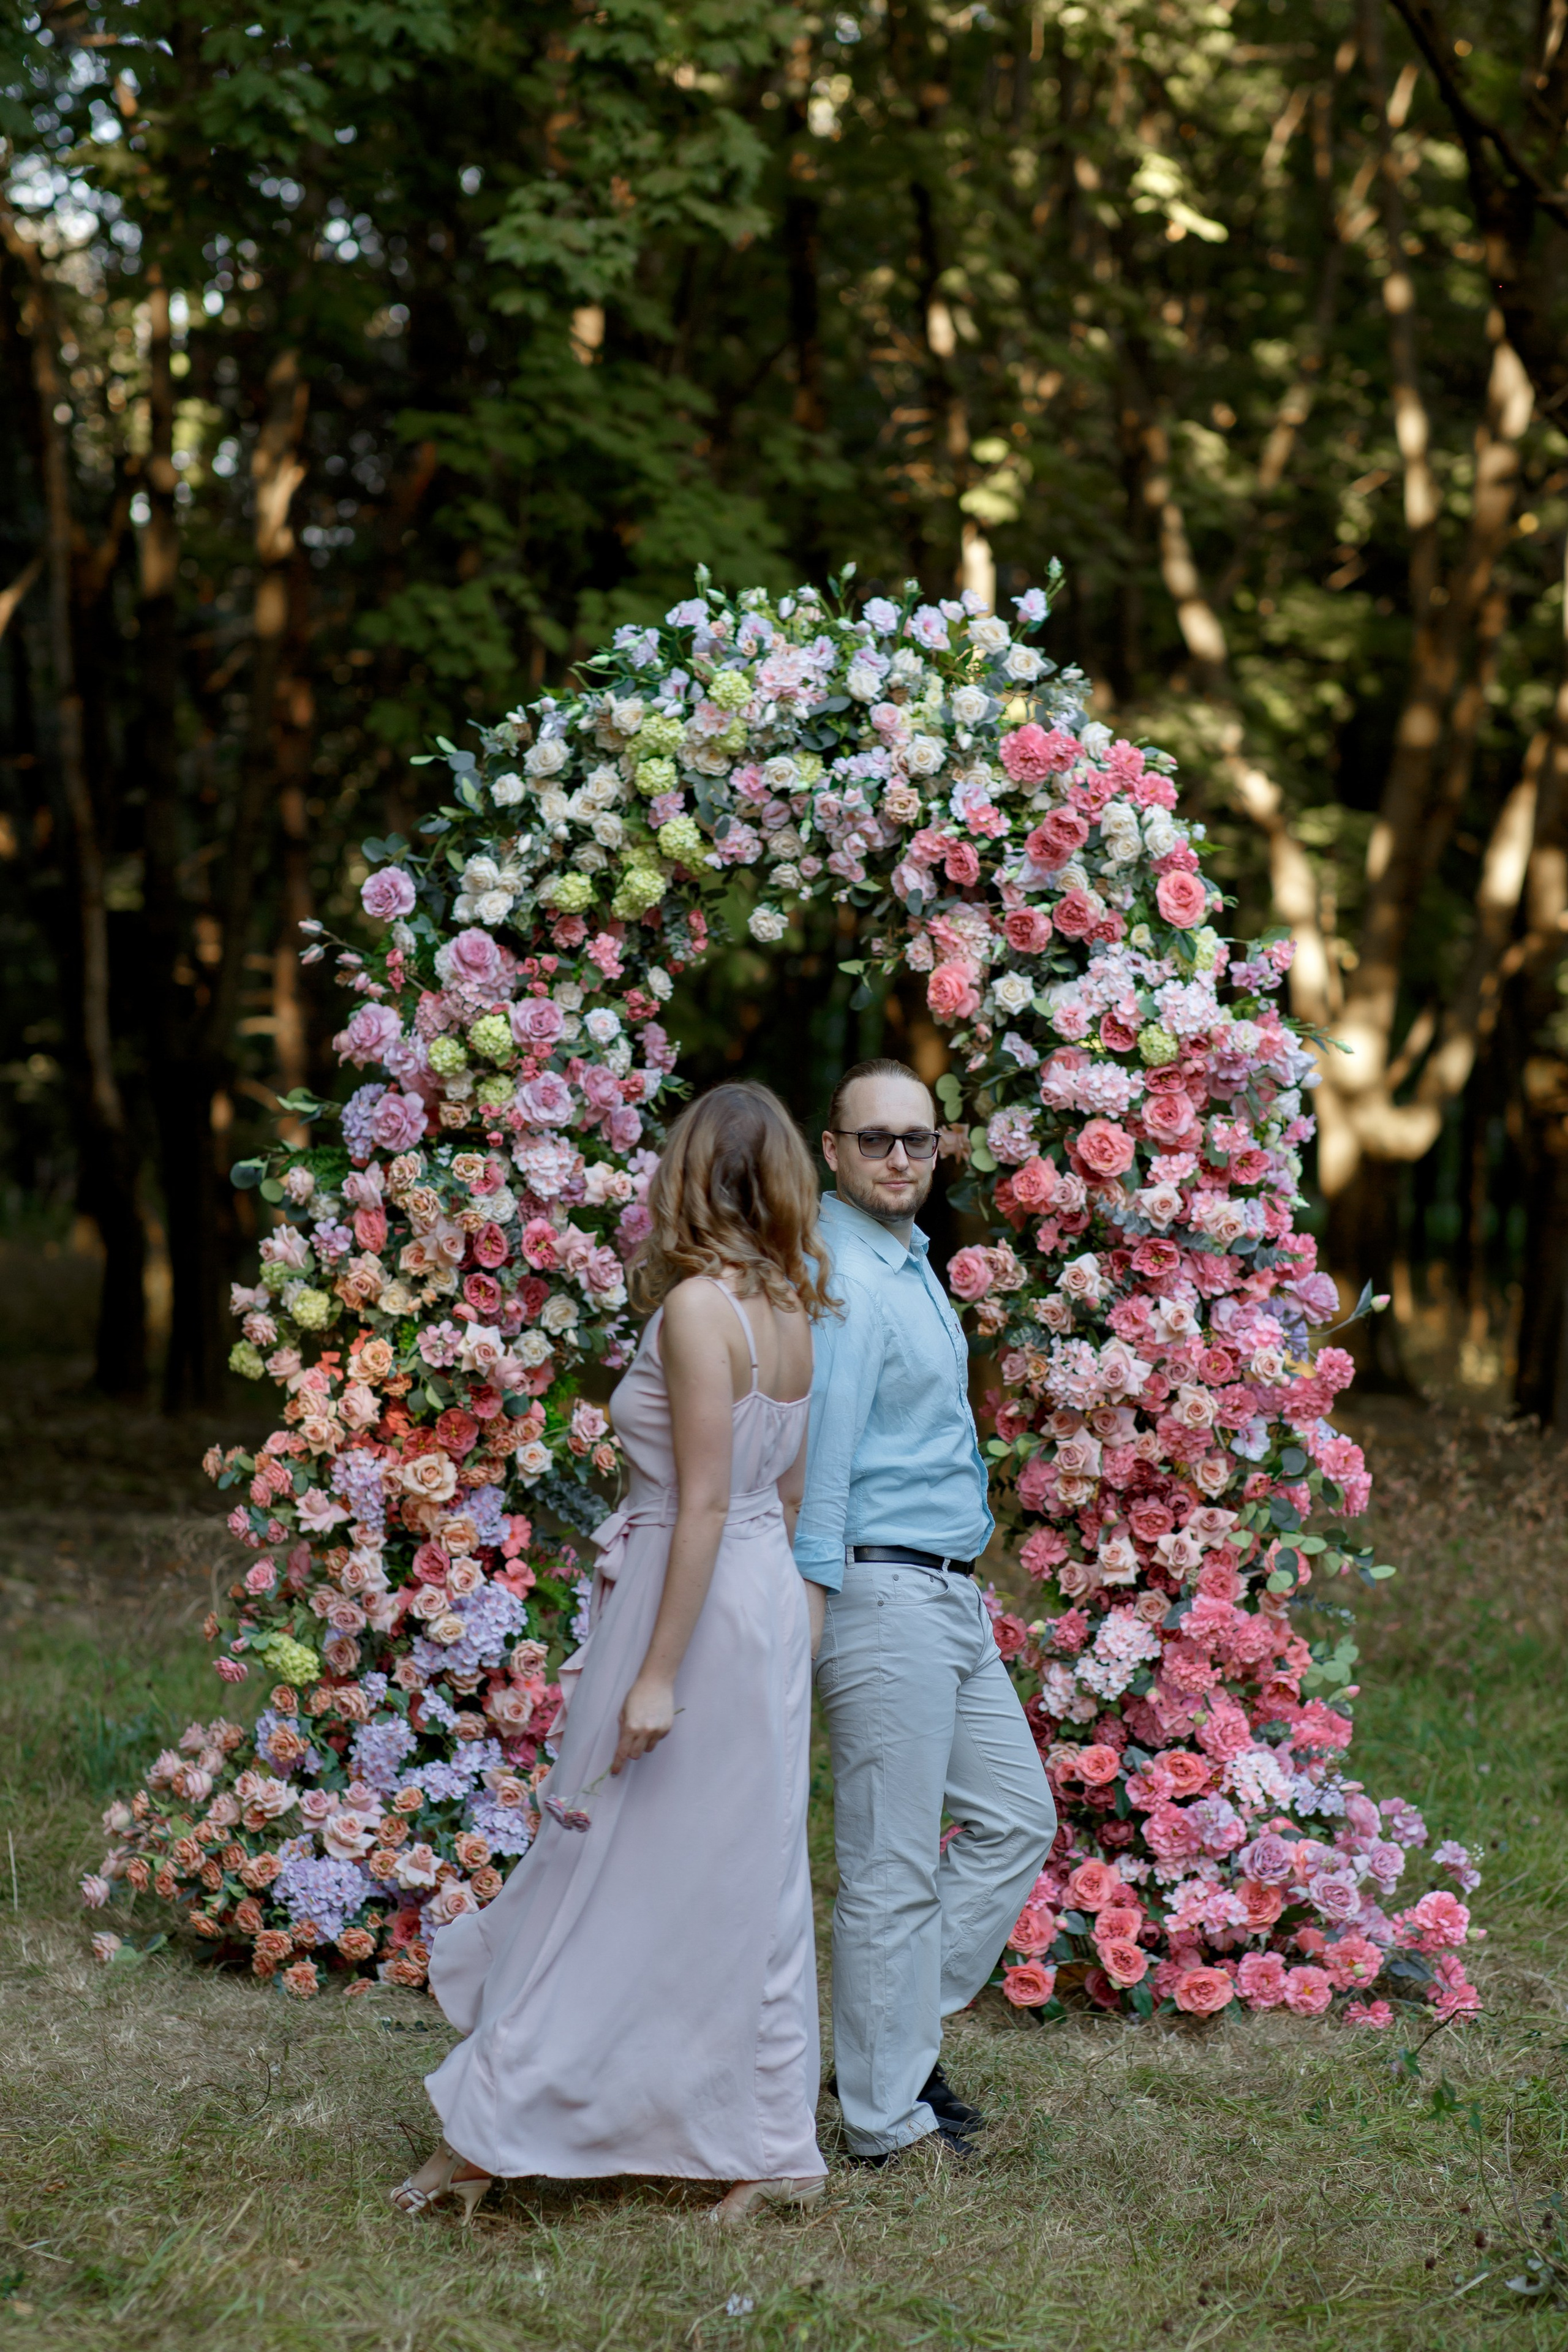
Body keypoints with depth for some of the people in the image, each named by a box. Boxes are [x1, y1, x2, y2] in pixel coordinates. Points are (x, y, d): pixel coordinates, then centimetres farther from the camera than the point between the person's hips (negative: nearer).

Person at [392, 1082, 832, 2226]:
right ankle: (773, 2149, 19)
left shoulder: (697, 1308, -17)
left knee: (608, 1865, 0)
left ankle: (489, 2132, 10)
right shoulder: (791, 1312, 7)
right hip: (771, 1596, 8)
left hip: (696, 1597, -8)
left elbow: (705, 1504, -20)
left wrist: (659, 1672, -19)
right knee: (748, 1875, 13)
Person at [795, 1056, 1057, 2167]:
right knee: (893, 1867, -3)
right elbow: (818, 1450, -19)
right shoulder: (841, 1276, -15)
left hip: (951, 1596, 10)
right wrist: (810, 1601, -21)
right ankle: (888, 2124, 6)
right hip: (883, 1592, -10)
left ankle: (901, 2038, 22)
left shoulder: (912, 1264, 15)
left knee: (1016, 1820, 15)